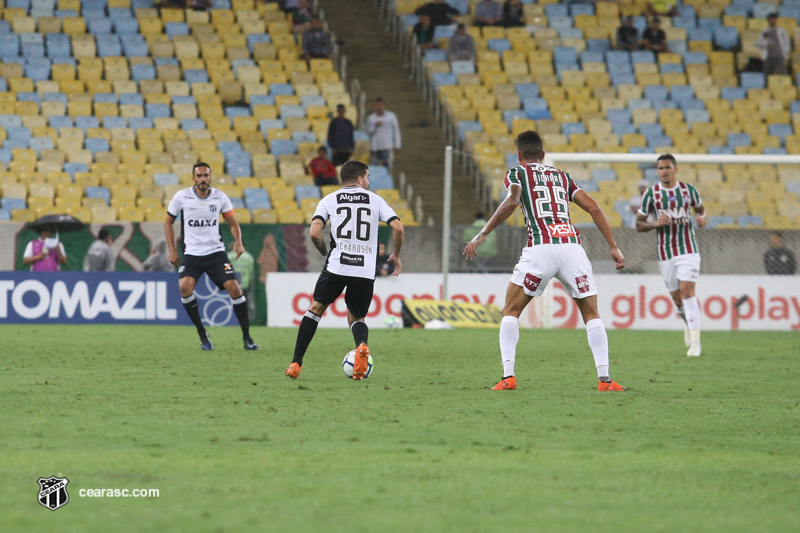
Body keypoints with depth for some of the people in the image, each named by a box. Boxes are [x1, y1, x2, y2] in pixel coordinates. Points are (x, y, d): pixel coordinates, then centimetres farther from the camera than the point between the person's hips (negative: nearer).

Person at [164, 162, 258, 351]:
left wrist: (238, 242, -8)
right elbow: (168, 222, 9)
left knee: (234, 288, -13)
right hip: (191, 254, -1)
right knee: (185, 286, -25)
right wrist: (172, 250, 1)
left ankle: (247, 338, 0)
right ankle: (202, 334, -8)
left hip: (216, 252, 1)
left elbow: (232, 222, 10)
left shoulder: (220, 197, 0)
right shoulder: (182, 197, -3)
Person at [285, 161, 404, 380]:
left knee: (316, 308, 17)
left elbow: (314, 233, -4)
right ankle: (362, 345, -18)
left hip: (336, 266, -1)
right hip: (365, 270, 1)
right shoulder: (375, 200, 10)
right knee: (356, 318, 18)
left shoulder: (329, 200, 9)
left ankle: (296, 364, 9)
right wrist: (396, 256, 15)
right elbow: (398, 228, 0)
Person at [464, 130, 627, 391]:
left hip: (541, 248, -3)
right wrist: (613, 247, 16)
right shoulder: (562, 176, 26)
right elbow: (593, 207, 15)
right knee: (591, 314, 15)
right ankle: (604, 378, 1)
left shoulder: (517, 173, 14)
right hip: (572, 245, 3)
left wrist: (481, 235, -5)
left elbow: (512, 201, -7)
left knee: (511, 312, 12)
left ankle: (508, 376, -1)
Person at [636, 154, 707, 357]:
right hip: (665, 253, 1)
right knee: (676, 296, 8)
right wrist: (655, 223, -17)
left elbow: (700, 208, 20)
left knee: (687, 290, -15)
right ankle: (688, 322, 41)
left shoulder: (688, 190, 2)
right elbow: (639, 224, 3)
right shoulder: (651, 194, -1)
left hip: (688, 249, -1)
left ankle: (695, 341, -15)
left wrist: (702, 218, -4)